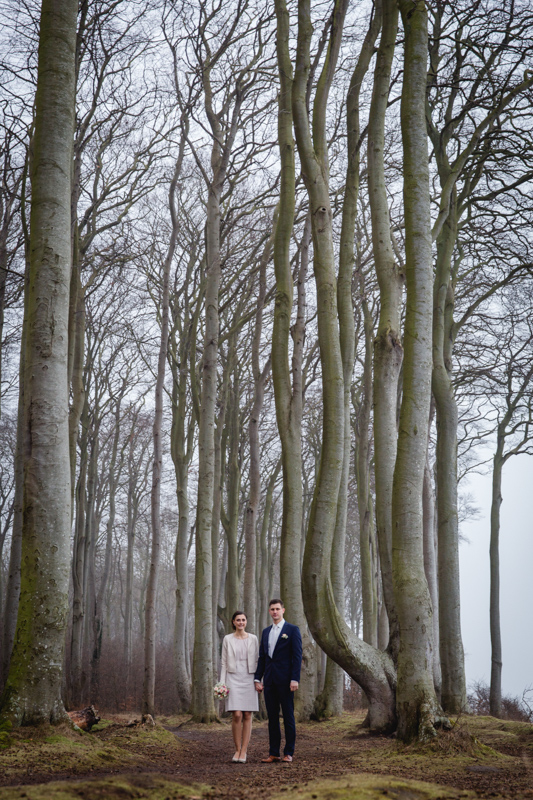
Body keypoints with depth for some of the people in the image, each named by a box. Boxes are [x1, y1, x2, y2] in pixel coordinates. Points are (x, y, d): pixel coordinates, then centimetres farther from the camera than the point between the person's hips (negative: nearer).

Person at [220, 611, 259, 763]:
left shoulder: (253, 639, 7)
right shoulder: (228, 639, 5)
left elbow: (257, 661, 9)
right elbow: (224, 663, 6)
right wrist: (222, 683, 0)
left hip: (249, 679, 1)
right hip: (233, 678, -1)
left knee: (247, 716, -2)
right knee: (236, 715, -10)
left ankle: (244, 751, 5)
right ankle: (237, 750, 5)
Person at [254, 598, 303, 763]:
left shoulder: (292, 630, -1)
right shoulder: (266, 632, 15)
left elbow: (297, 656, -7)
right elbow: (262, 657, 16)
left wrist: (295, 679, -15)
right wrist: (258, 678, 7)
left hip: (285, 680, -5)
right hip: (269, 680, 5)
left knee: (288, 716, 0)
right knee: (272, 717, 7)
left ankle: (289, 753, 6)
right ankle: (273, 753, 11)